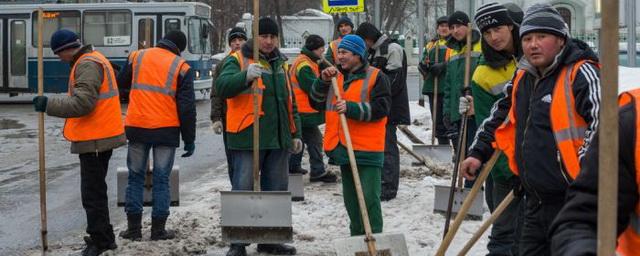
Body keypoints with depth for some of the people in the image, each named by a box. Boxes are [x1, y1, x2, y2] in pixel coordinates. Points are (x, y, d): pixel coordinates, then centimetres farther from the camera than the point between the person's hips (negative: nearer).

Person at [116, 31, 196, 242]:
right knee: (161, 179, 6)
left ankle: (134, 228, 13)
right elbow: (187, 107, -3)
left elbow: (122, 83, 20)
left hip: (136, 127, 2)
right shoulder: (181, 67, -2)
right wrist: (189, 139, 3)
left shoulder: (137, 57, 5)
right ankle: (158, 229, 9)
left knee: (136, 177, 12)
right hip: (166, 130, -2)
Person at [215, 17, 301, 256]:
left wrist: (295, 134, 20)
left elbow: (290, 102, 24)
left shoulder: (280, 63, 18)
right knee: (243, 190, -5)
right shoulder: (238, 60, -3)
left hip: (278, 139, 7)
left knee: (277, 190, 11)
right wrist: (246, 76, -39)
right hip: (247, 138, -6)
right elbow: (222, 86, -21)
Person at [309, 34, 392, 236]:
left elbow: (381, 108, -15)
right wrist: (323, 81, -4)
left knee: (369, 196, -9)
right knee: (350, 196, 14)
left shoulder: (375, 77, -5)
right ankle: (357, 236, 25)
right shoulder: (336, 76, 15)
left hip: (367, 149, -6)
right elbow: (317, 103, 11)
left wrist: (351, 108, -23)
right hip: (342, 147, 7)